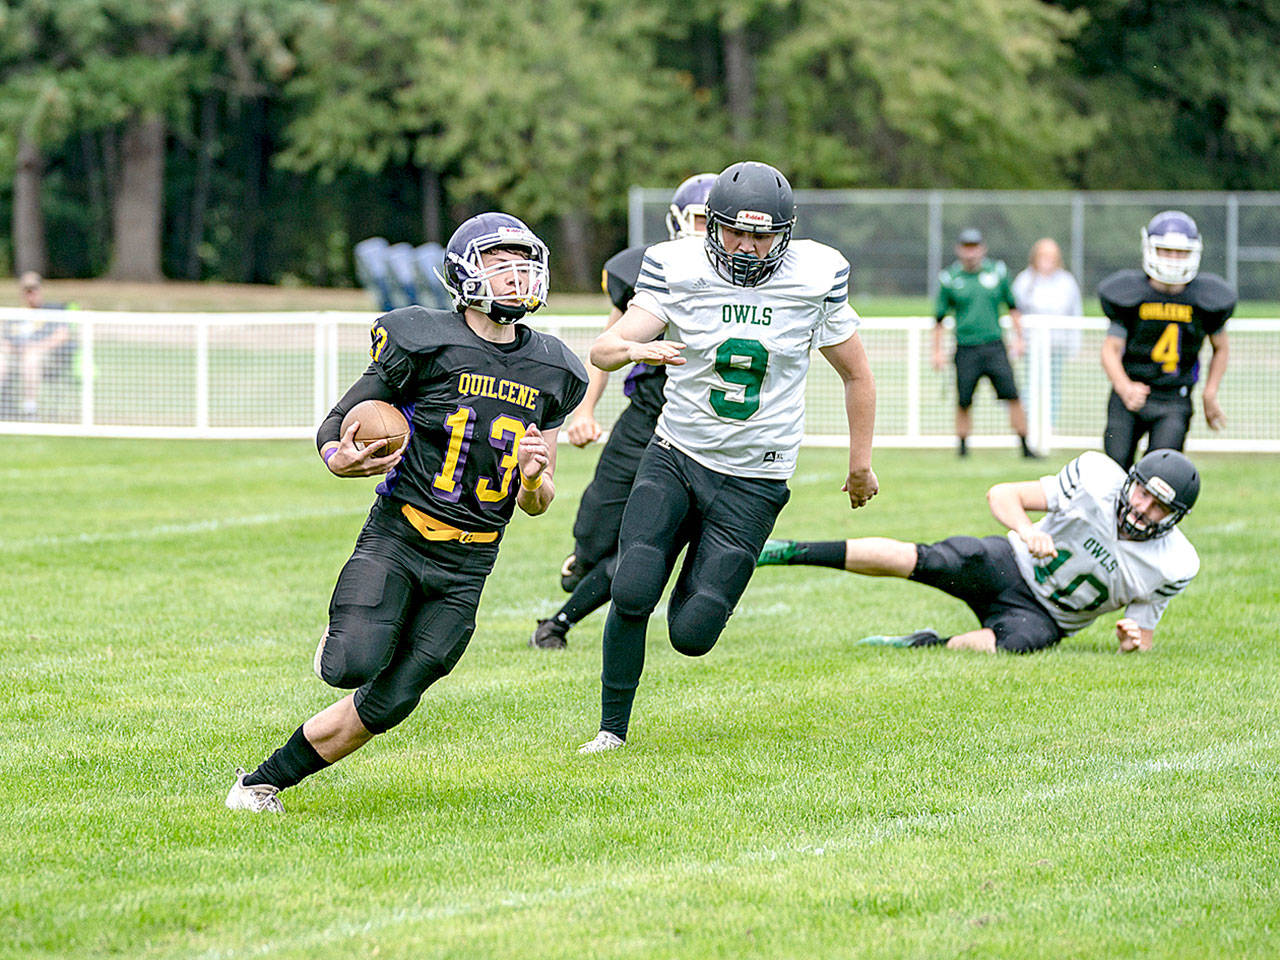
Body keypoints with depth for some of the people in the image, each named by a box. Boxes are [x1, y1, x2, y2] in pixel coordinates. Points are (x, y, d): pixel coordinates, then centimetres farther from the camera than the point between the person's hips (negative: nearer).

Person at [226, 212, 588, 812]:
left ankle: (264, 781, 14)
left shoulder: (550, 373, 8)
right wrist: (342, 460, -22)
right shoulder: (426, 344, -7)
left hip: (467, 565, 4)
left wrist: (534, 477, -9)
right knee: (355, 667, -26)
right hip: (397, 537, -4)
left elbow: (537, 504, 15)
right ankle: (344, 641, 10)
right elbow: (333, 429, 1)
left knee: (386, 705, -2)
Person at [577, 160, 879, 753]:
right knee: (632, 594, -19)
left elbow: (857, 375, 10)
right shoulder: (679, 271, -7)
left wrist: (861, 464, 15)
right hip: (674, 458, 0)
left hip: (753, 482, 0)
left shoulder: (814, 280, -5)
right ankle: (613, 729, 1)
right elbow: (602, 349, -15)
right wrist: (632, 349, -39)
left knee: (691, 634, -8)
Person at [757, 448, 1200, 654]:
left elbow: (1142, 638, 0)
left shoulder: (1170, 567, -14)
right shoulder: (1096, 481, -17)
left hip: (1043, 617, 0)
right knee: (914, 559, -23)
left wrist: (1133, 639, -25)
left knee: (1007, 645, -36)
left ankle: (928, 646, -10)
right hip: (1010, 564, 0)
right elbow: (1002, 495, -11)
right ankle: (794, 551, -13)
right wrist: (1027, 532, -31)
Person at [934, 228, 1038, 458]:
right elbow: (940, 318, 10)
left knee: (1012, 395, -8)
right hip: (966, 350, -1)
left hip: (994, 346, 1)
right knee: (963, 402, -1)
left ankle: (1025, 447, -4)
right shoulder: (950, 279, 3)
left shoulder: (997, 272, 6)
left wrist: (1018, 338, 11)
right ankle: (963, 448, 12)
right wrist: (937, 351, 6)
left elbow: (1012, 307, 17)